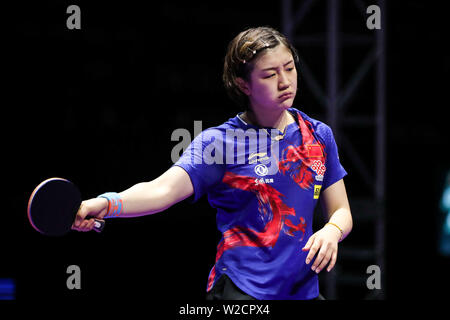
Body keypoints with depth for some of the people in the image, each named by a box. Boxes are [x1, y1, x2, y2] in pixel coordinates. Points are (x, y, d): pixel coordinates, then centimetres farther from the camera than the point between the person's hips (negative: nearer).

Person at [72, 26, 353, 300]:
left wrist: (332, 231, -14)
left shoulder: (319, 136, 6)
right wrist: (106, 204, -40)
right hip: (240, 290, -5)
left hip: (305, 289, 5)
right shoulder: (219, 141, -7)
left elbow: (341, 211, 11)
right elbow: (163, 189, -21)